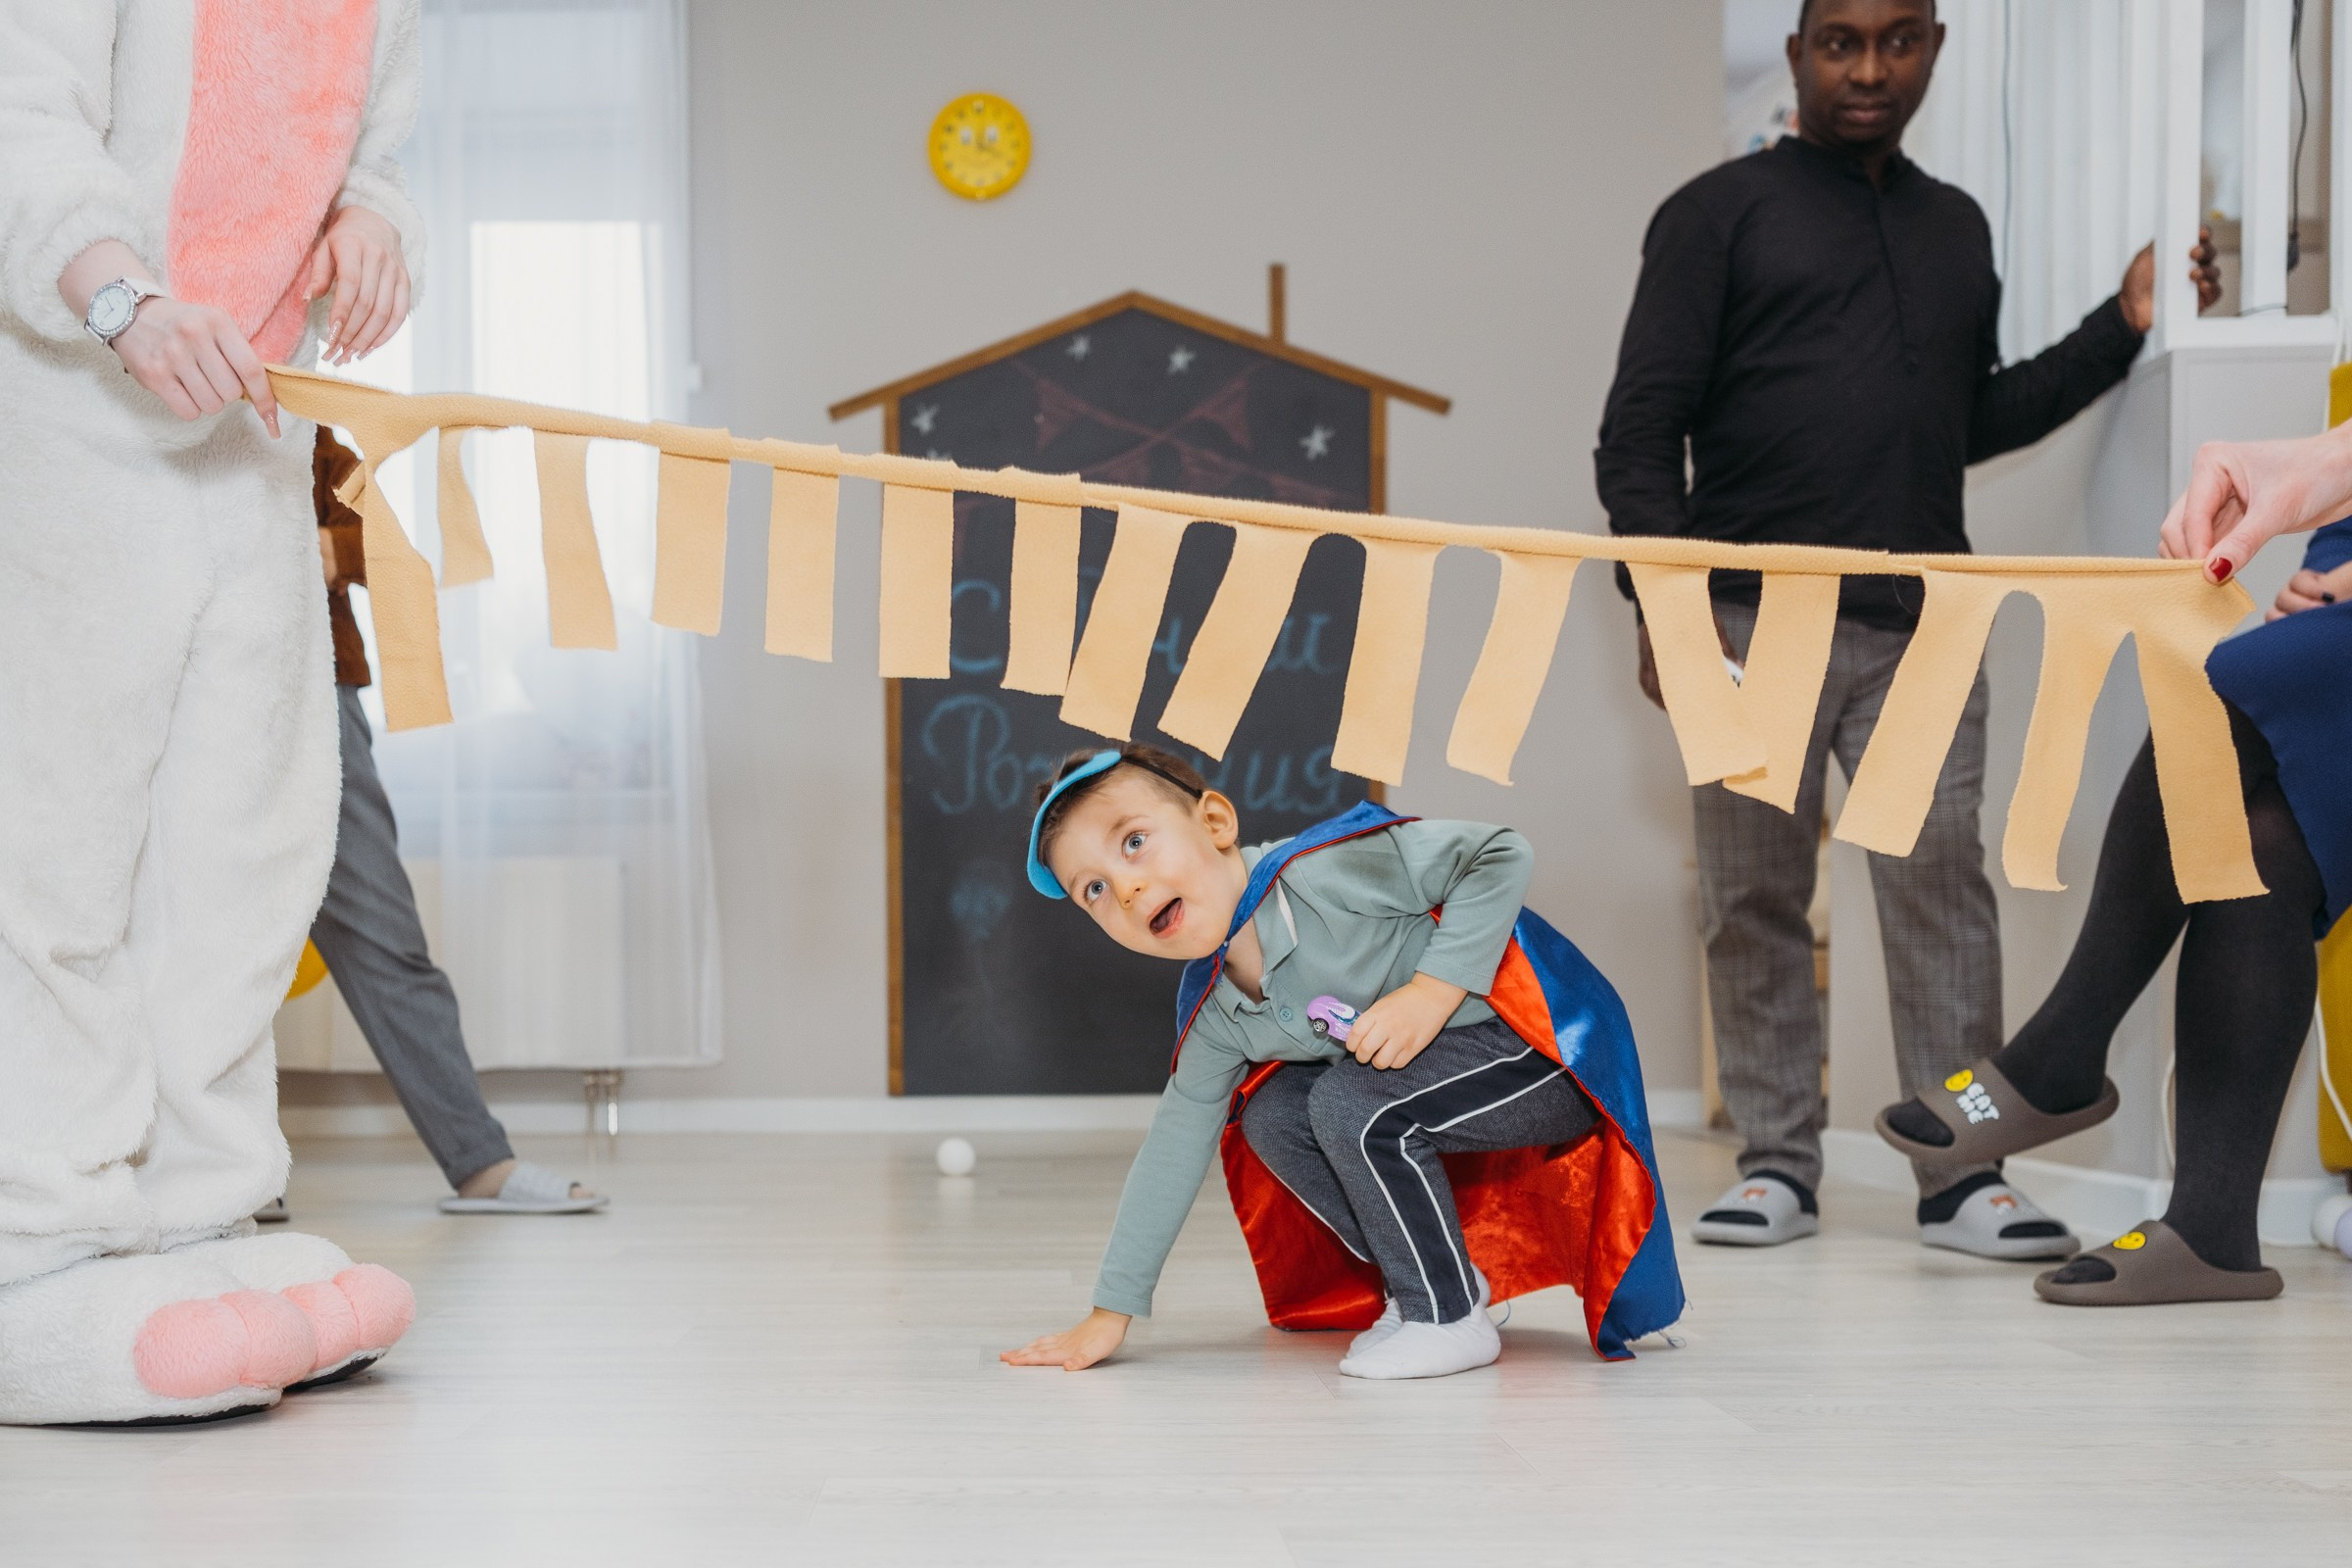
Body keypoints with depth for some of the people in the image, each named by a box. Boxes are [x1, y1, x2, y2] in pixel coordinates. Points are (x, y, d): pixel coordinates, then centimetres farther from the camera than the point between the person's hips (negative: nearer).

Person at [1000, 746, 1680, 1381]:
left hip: (1551, 1046, -8)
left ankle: (1450, 1319, -8)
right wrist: (1110, 1311, 7)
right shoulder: (1211, 1017, -2)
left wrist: (1432, 991, -28)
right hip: (1440, 1069, 8)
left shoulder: (1326, 865, -26)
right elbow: (1174, 1148, 7)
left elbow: (1500, 857, -23)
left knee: (1349, 1101, -26)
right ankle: (1431, 1281, 6)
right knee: (1271, 1116, -6)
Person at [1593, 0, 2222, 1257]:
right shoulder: (1720, 214, 5)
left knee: (1942, 883, -5)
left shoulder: (1956, 228, 21)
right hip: (1757, 626, -3)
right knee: (1754, 903, 1)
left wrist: (2118, 330, 18)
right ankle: (1778, 1163, 11)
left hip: (1919, 632, 3)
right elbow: (1640, 430, -1)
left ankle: (1960, 1173, 0)